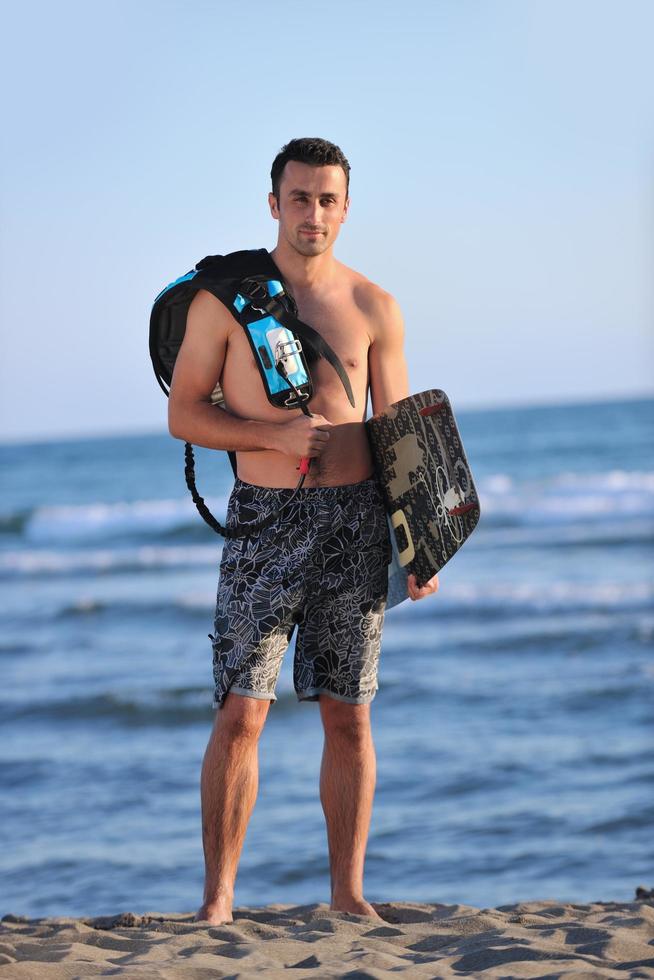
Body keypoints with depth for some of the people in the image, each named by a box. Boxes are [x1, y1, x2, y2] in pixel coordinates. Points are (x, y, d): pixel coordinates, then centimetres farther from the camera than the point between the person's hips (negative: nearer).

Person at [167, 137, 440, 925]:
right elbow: (183, 414, 1)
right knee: (239, 716, -6)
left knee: (348, 717, 4)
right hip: (263, 519, -2)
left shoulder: (373, 308, 7)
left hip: (355, 520, 2)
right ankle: (218, 896, 1)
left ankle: (348, 891, 13)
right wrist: (275, 434, -14)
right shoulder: (223, 298, 1)